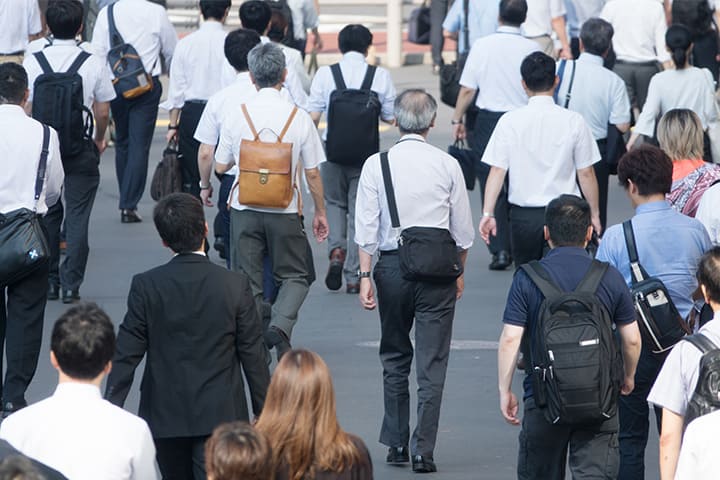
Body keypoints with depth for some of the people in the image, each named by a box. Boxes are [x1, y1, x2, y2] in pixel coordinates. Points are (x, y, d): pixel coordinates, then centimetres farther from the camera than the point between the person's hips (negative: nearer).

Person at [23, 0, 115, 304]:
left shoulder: (33, 63, -6)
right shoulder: (94, 64, -8)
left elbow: (26, 109, -1)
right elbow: (102, 111, -1)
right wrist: (100, 139, 19)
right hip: (81, 148, -1)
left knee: (47, 215, 13)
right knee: (77, 217, 4)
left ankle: (48, 282, 15)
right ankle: (71, 284, 1)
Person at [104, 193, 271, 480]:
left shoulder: (146, 286, -8)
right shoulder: (235, 286, -8)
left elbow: (127, 354, -6)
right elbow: (253, 356, -2)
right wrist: (263, 412, 9)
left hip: (165, 415, 1)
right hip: (219, 414, -1)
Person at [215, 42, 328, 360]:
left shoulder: (236, 117, -5)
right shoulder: (299, 118, -8)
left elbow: (220, 166, 5)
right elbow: (312, 173, -2)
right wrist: (320, 212, 11)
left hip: (245, 210, 1)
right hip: (285, 211, -1)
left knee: (247, 281, 10)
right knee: (294, 276, 15)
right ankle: (280, 325, -11)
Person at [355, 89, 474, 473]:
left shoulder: (376, 164, -2)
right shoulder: (448, 166, -1)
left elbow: (366, 226, -5)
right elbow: (463, 230, 3)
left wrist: (365, 276, -2)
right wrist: (458, 272, 17)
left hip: (393, 267, 1)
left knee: (394, 359, 16)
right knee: (432, 363, 1)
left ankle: (396, 444, 18)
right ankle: (423, 451, -5)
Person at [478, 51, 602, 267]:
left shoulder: (509, 121, -4)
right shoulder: (574, 121, -5)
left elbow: (497, 171, -7)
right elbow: (586, 173, 1)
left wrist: (488, 213, -4)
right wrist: (594, 214, 11)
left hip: (524, 215, 1)